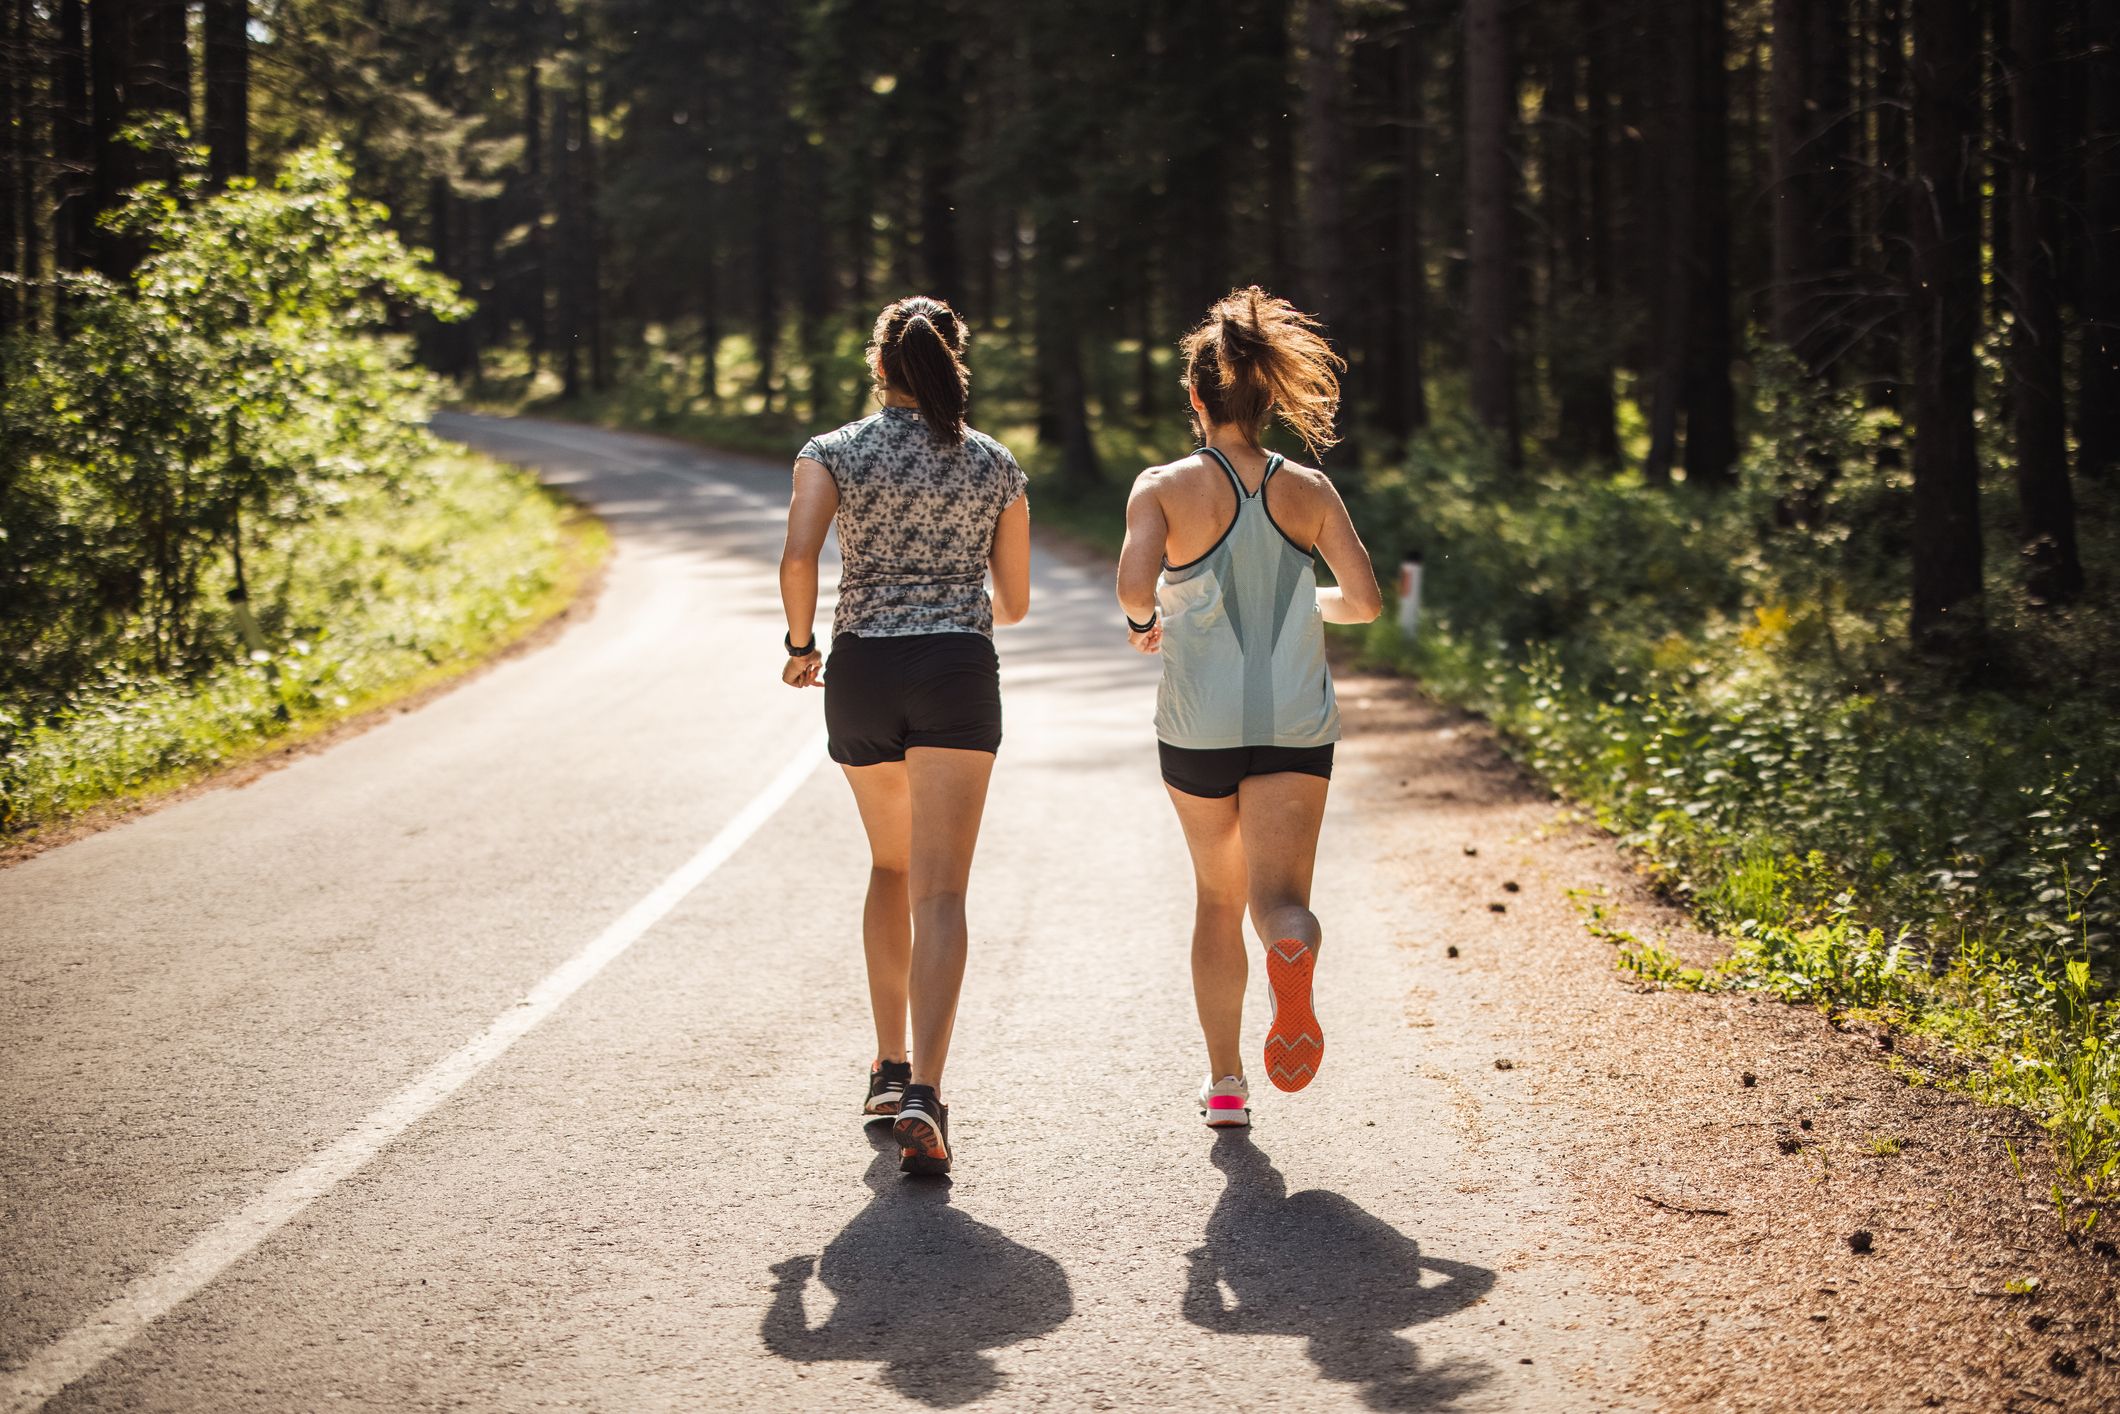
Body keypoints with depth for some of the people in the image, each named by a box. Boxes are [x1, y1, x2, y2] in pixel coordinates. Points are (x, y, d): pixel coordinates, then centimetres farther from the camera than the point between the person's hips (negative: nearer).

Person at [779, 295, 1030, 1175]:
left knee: (892, 865, 24)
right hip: (958, 674, -1)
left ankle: (890, 1066, 25)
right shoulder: (995, 465, 7)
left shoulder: (833, 454, 3)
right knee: (940, 891, -9)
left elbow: (798, 558, -13)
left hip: (861, 672, 1)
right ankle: (922, 1094, -25)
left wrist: (801, 645, 4)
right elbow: (1014, 601, 10)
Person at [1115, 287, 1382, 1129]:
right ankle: (1292, 953, -44)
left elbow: (1135, 586, -22)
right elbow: (1365, 600, -2)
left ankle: (1225, 1081, 24)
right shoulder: (1308, 491, 0)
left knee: (1218, 898, 19)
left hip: (1199, 730, 0)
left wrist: (1143, 621, 0)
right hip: (1295, 727, 0)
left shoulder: (1164, 488, -7)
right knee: (1278, 897, -5)